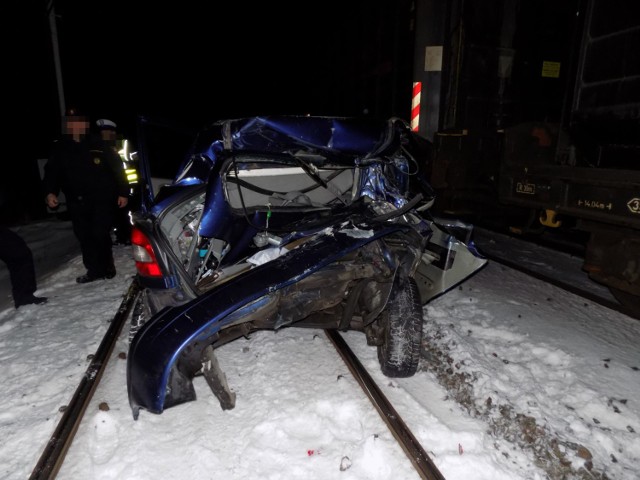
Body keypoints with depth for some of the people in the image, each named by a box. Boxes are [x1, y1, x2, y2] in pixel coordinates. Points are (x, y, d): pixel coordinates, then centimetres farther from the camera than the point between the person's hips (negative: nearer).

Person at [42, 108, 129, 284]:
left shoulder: (98, 145, -2)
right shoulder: (59, 148, 7)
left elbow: (117, 168, 1)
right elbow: (51, 172, 10)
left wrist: (123, 192, -3)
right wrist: (50, 192, -7)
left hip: (101, 199, -4)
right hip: (77, 202, 4)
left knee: (100, 235, -8)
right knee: (84, 237, 7)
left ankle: (106, 268, 10)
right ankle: (94, 270, 18)